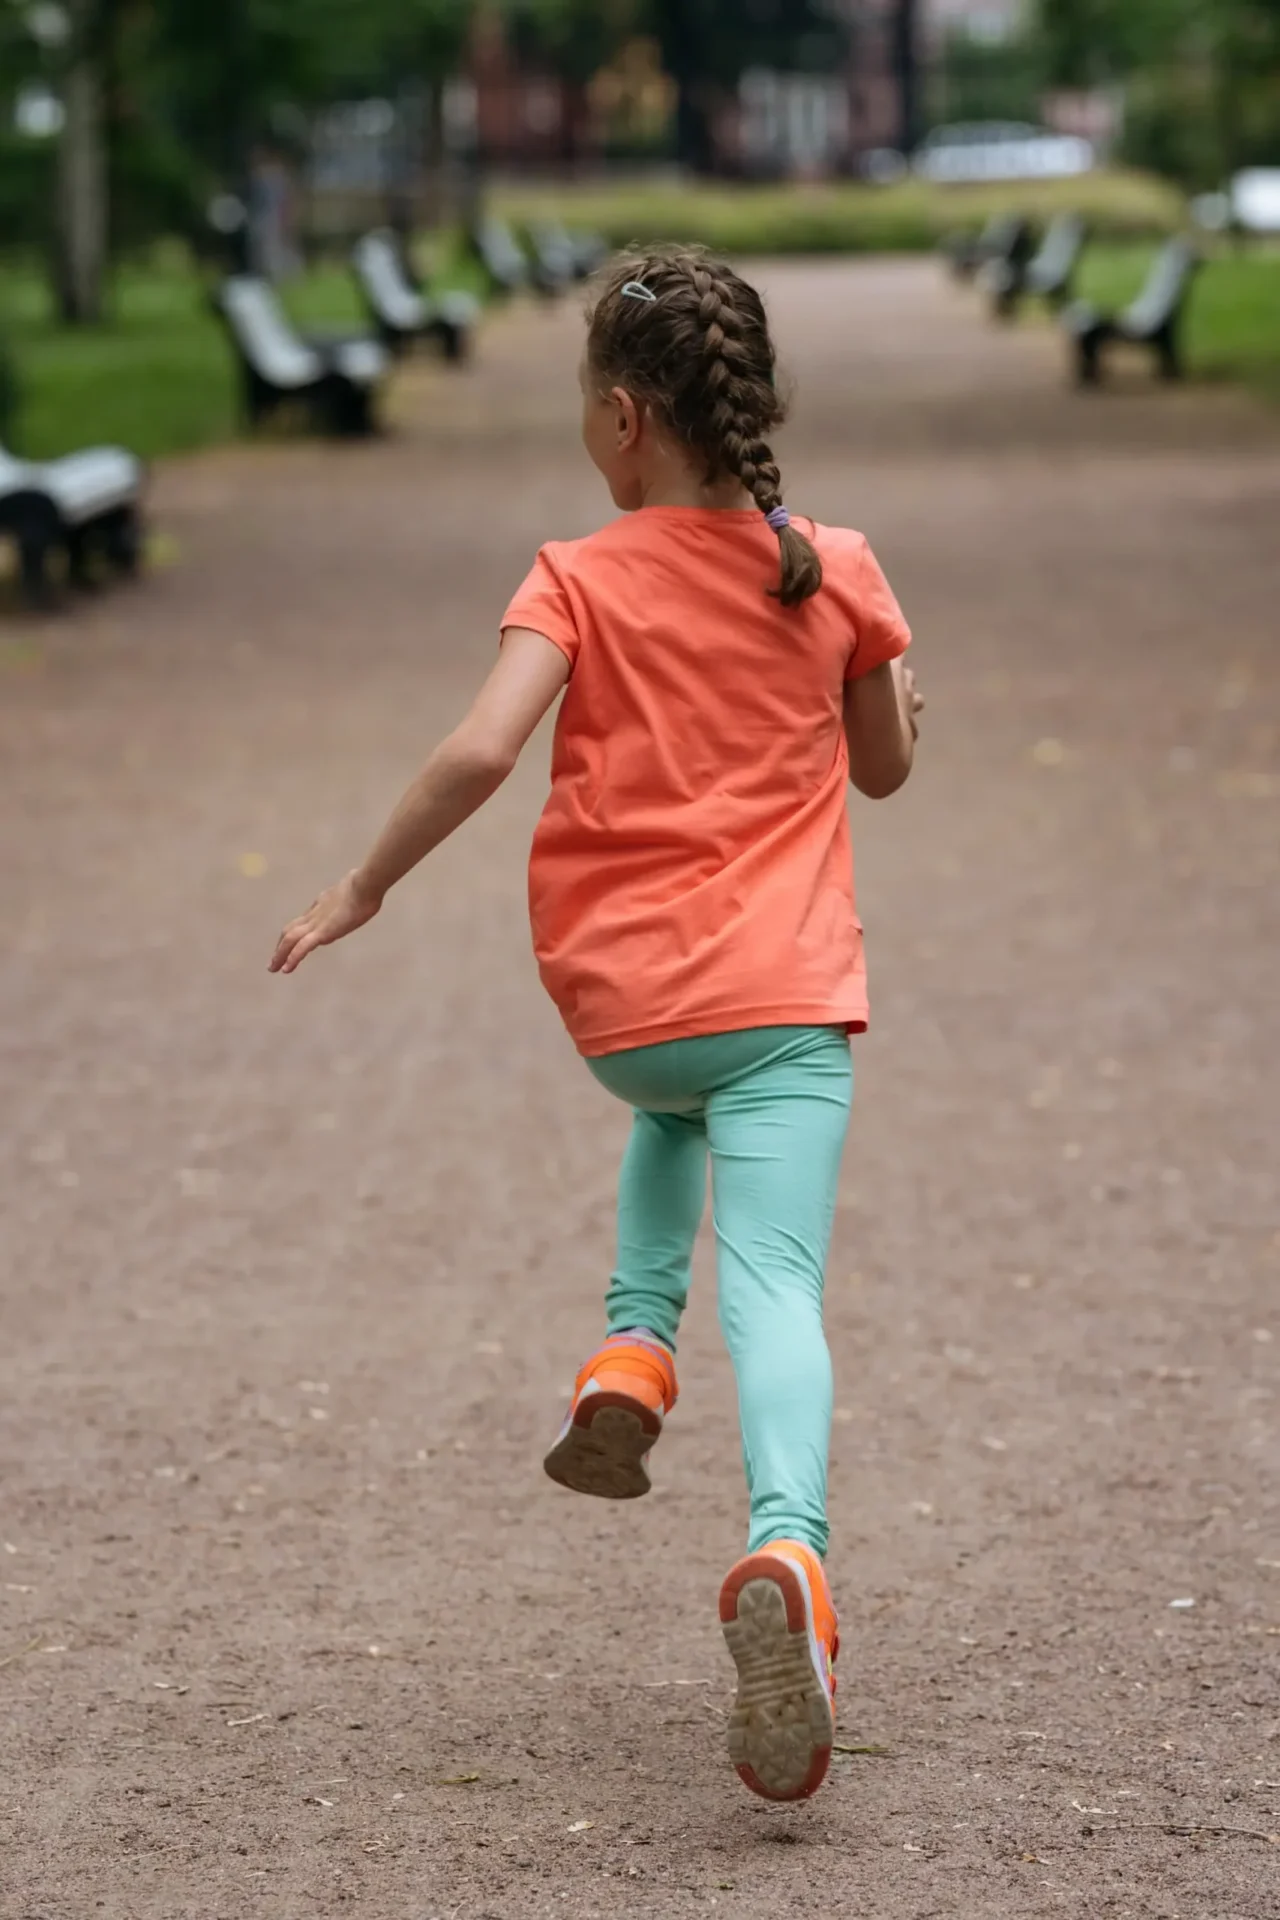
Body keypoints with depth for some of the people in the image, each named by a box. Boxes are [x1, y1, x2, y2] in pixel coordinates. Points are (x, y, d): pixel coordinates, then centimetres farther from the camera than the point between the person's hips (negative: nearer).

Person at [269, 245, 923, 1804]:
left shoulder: (580, 582, -4)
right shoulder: (835, 570, 4)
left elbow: (481, 752, -17)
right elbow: (885, 767, 15)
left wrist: (365, 888, -4)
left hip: (618, 1006, 1)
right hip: (787, 996, -1)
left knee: (677, 1108, 36)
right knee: (774, 1282, -10)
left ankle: (633, 1344, 16)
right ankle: (785, 1550, -36)